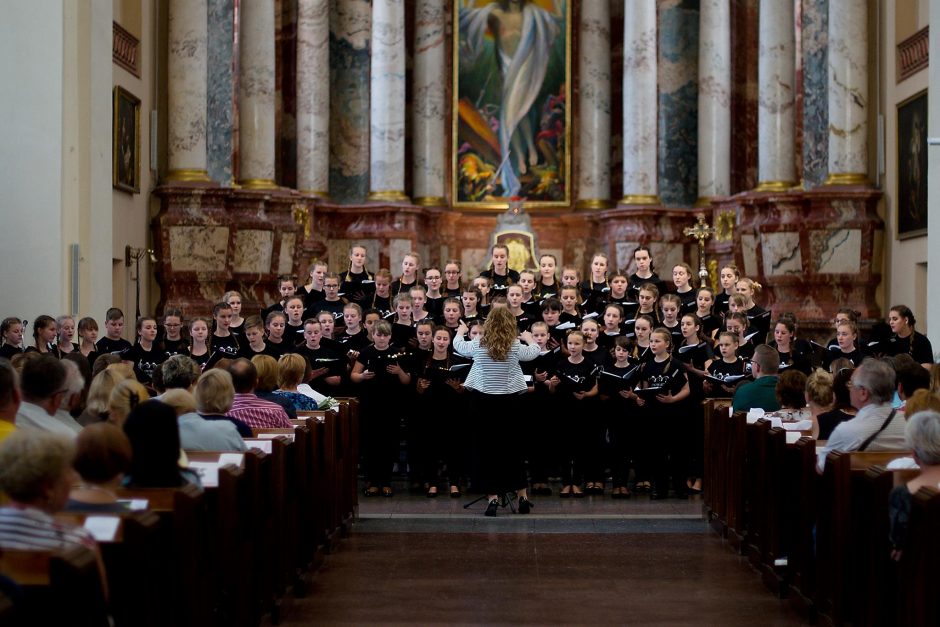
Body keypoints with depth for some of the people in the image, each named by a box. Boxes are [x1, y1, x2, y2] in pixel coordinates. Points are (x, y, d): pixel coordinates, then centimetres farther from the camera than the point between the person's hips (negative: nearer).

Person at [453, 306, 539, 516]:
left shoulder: (478, 344, -6)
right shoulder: (515, 346, -6)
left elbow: (458, 346, 13)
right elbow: (533, 353, 13)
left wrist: (460, 332, 35)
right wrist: (529, 339, 35)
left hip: (483, 400, -1)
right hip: (509, 400, 1)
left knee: (487, 447, 4)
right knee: (513, 446, 11)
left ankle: (493, 497, 0)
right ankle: (522, 496, 15)